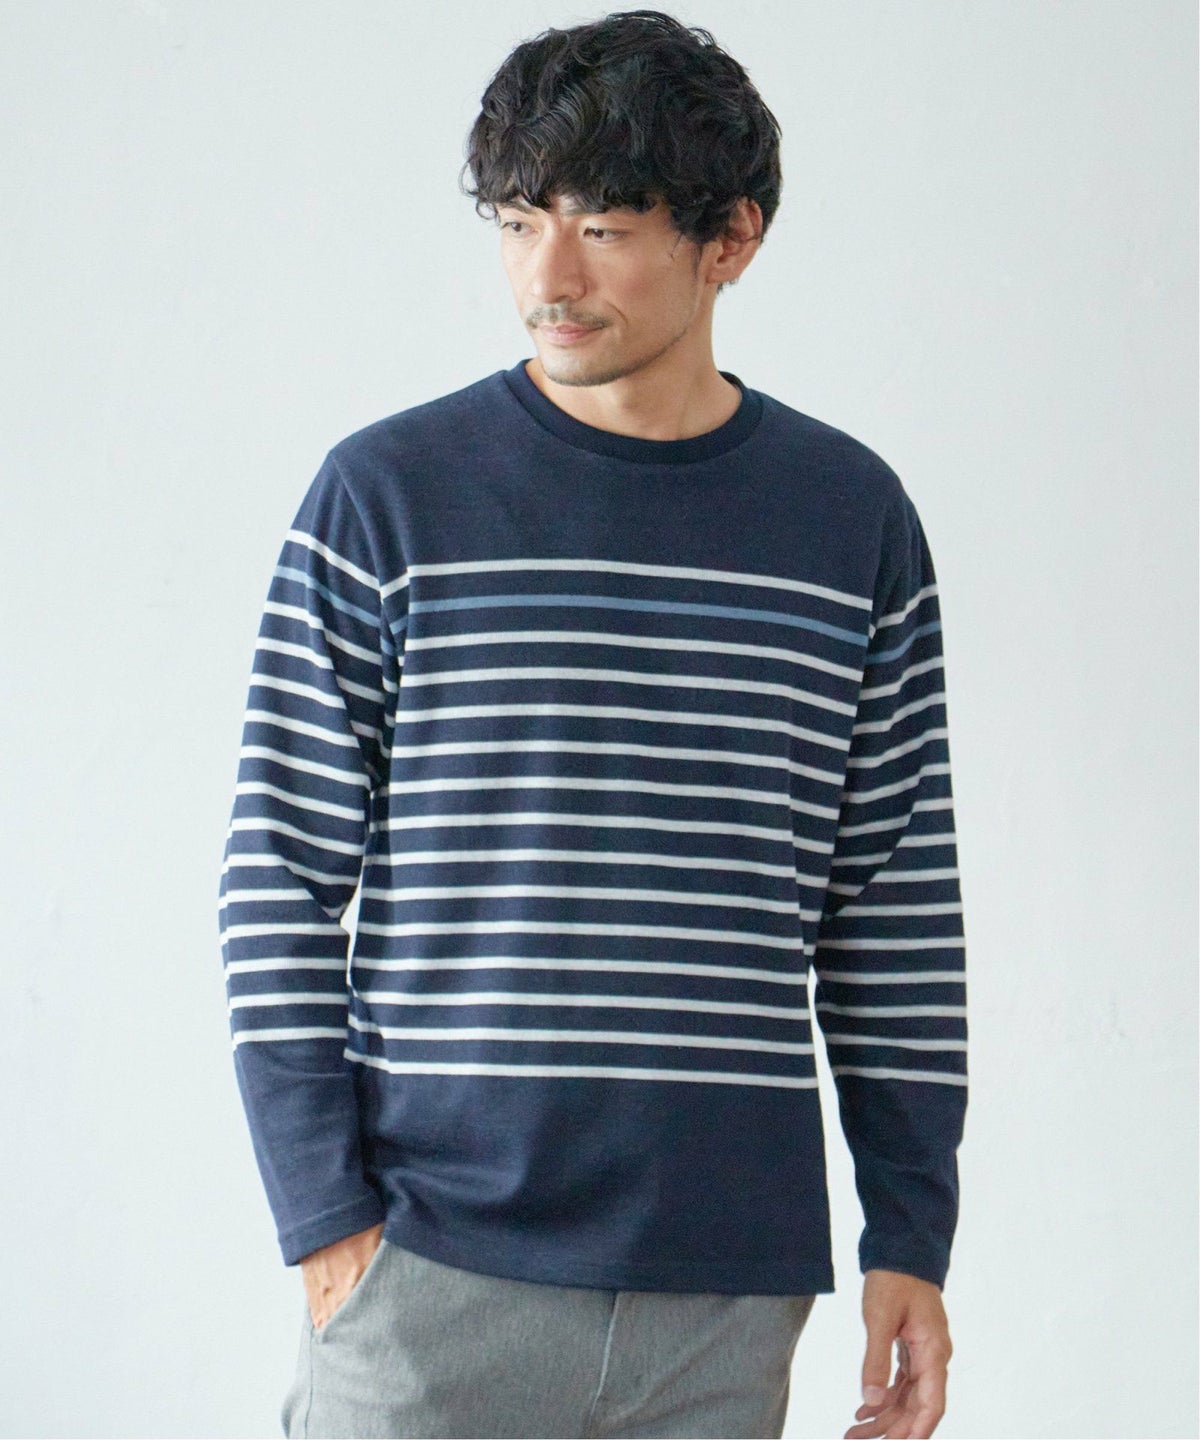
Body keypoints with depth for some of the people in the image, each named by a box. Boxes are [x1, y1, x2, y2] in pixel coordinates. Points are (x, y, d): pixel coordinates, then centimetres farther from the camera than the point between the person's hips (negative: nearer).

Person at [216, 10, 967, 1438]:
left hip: (730, 1287, 2)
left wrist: (912, 1234, 6)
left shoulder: (854, 519, 7)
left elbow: (898, 909, 10)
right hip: (435, 1271, -2)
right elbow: (280, 877, 0)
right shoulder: (387, 495, 0)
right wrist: (322, 1213, -6)